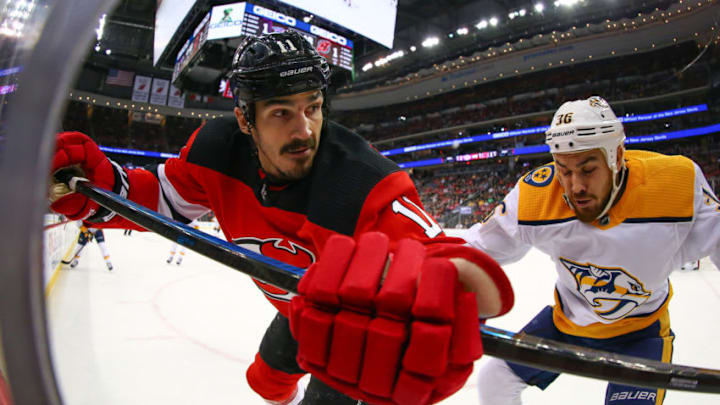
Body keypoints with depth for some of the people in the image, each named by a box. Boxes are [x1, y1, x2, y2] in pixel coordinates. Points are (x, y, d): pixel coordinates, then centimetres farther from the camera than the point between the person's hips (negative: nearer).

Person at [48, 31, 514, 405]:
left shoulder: (368, 186, -41)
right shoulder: (219, 149, -22)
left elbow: (439, 254, -53)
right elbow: (161, 199, -7)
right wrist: (95, 185, -28)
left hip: (360, 321, -5)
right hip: (297, 307, 6)